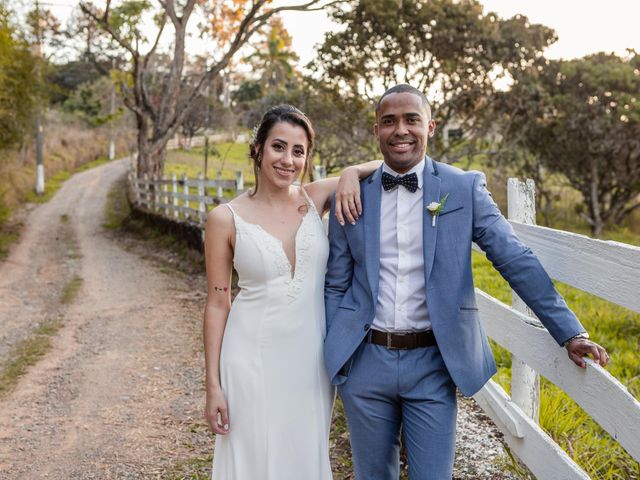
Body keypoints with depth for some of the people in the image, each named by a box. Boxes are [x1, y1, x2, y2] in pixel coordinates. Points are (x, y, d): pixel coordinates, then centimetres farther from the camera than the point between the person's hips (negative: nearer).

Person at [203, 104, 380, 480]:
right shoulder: (226, 219, -7)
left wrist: (351, 173, -15)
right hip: (253, 359, -2)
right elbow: (218, 303, -3)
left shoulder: (316, 199, -1)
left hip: (311, 359, 3)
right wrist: (213, 385, -4)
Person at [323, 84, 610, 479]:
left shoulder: (464, 188, -2)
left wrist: (570, 332, -7)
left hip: (433, 363, -1)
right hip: (365, 361, 2)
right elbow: (335, 285, 7)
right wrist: (329, 355, 4)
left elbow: (517, 261, -4)